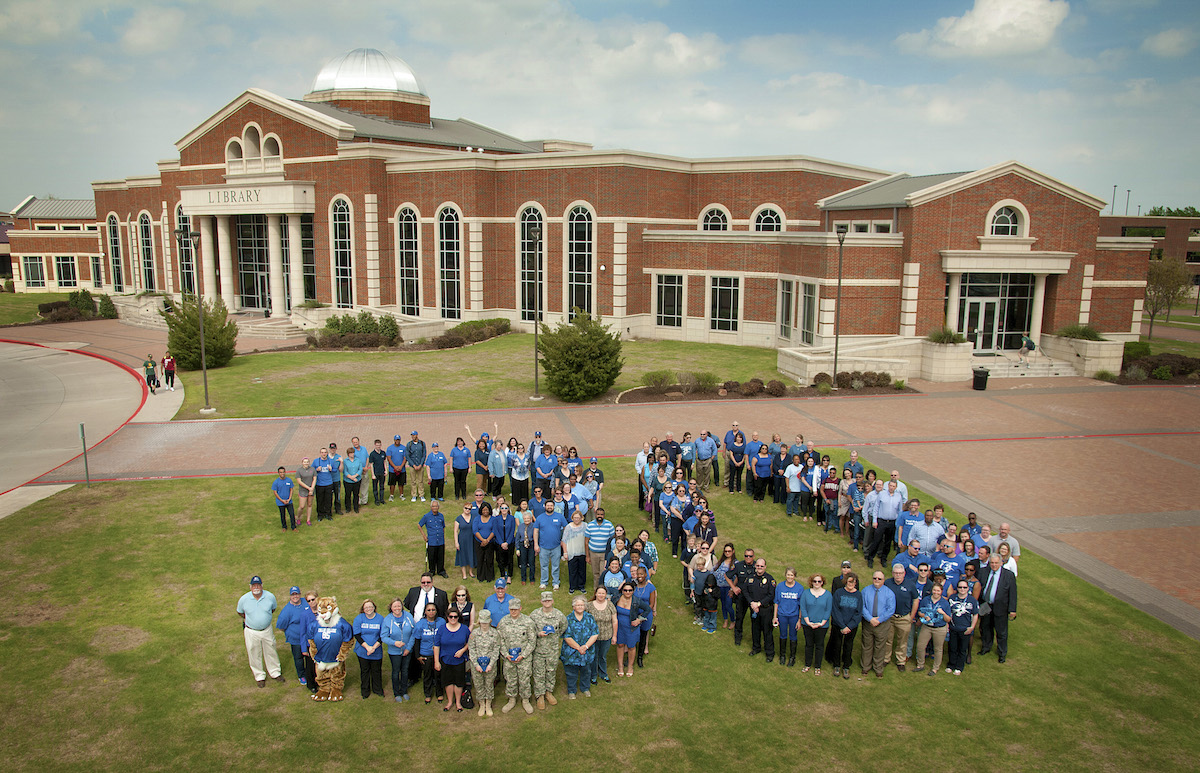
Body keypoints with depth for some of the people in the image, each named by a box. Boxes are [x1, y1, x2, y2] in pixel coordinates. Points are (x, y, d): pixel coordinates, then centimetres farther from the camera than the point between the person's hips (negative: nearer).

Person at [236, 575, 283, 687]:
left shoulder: (270, 596, -14)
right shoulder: (244, 599, -16)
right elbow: (240, 612, 4)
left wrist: (264, 617, 5)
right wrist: (249, 619, 6)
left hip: (267, 630, 1)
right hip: (251, 631, -1)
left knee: (271, 652, 16)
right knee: (254, 655, 12)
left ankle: (275, 673, 36)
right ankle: (260, 676, 33)